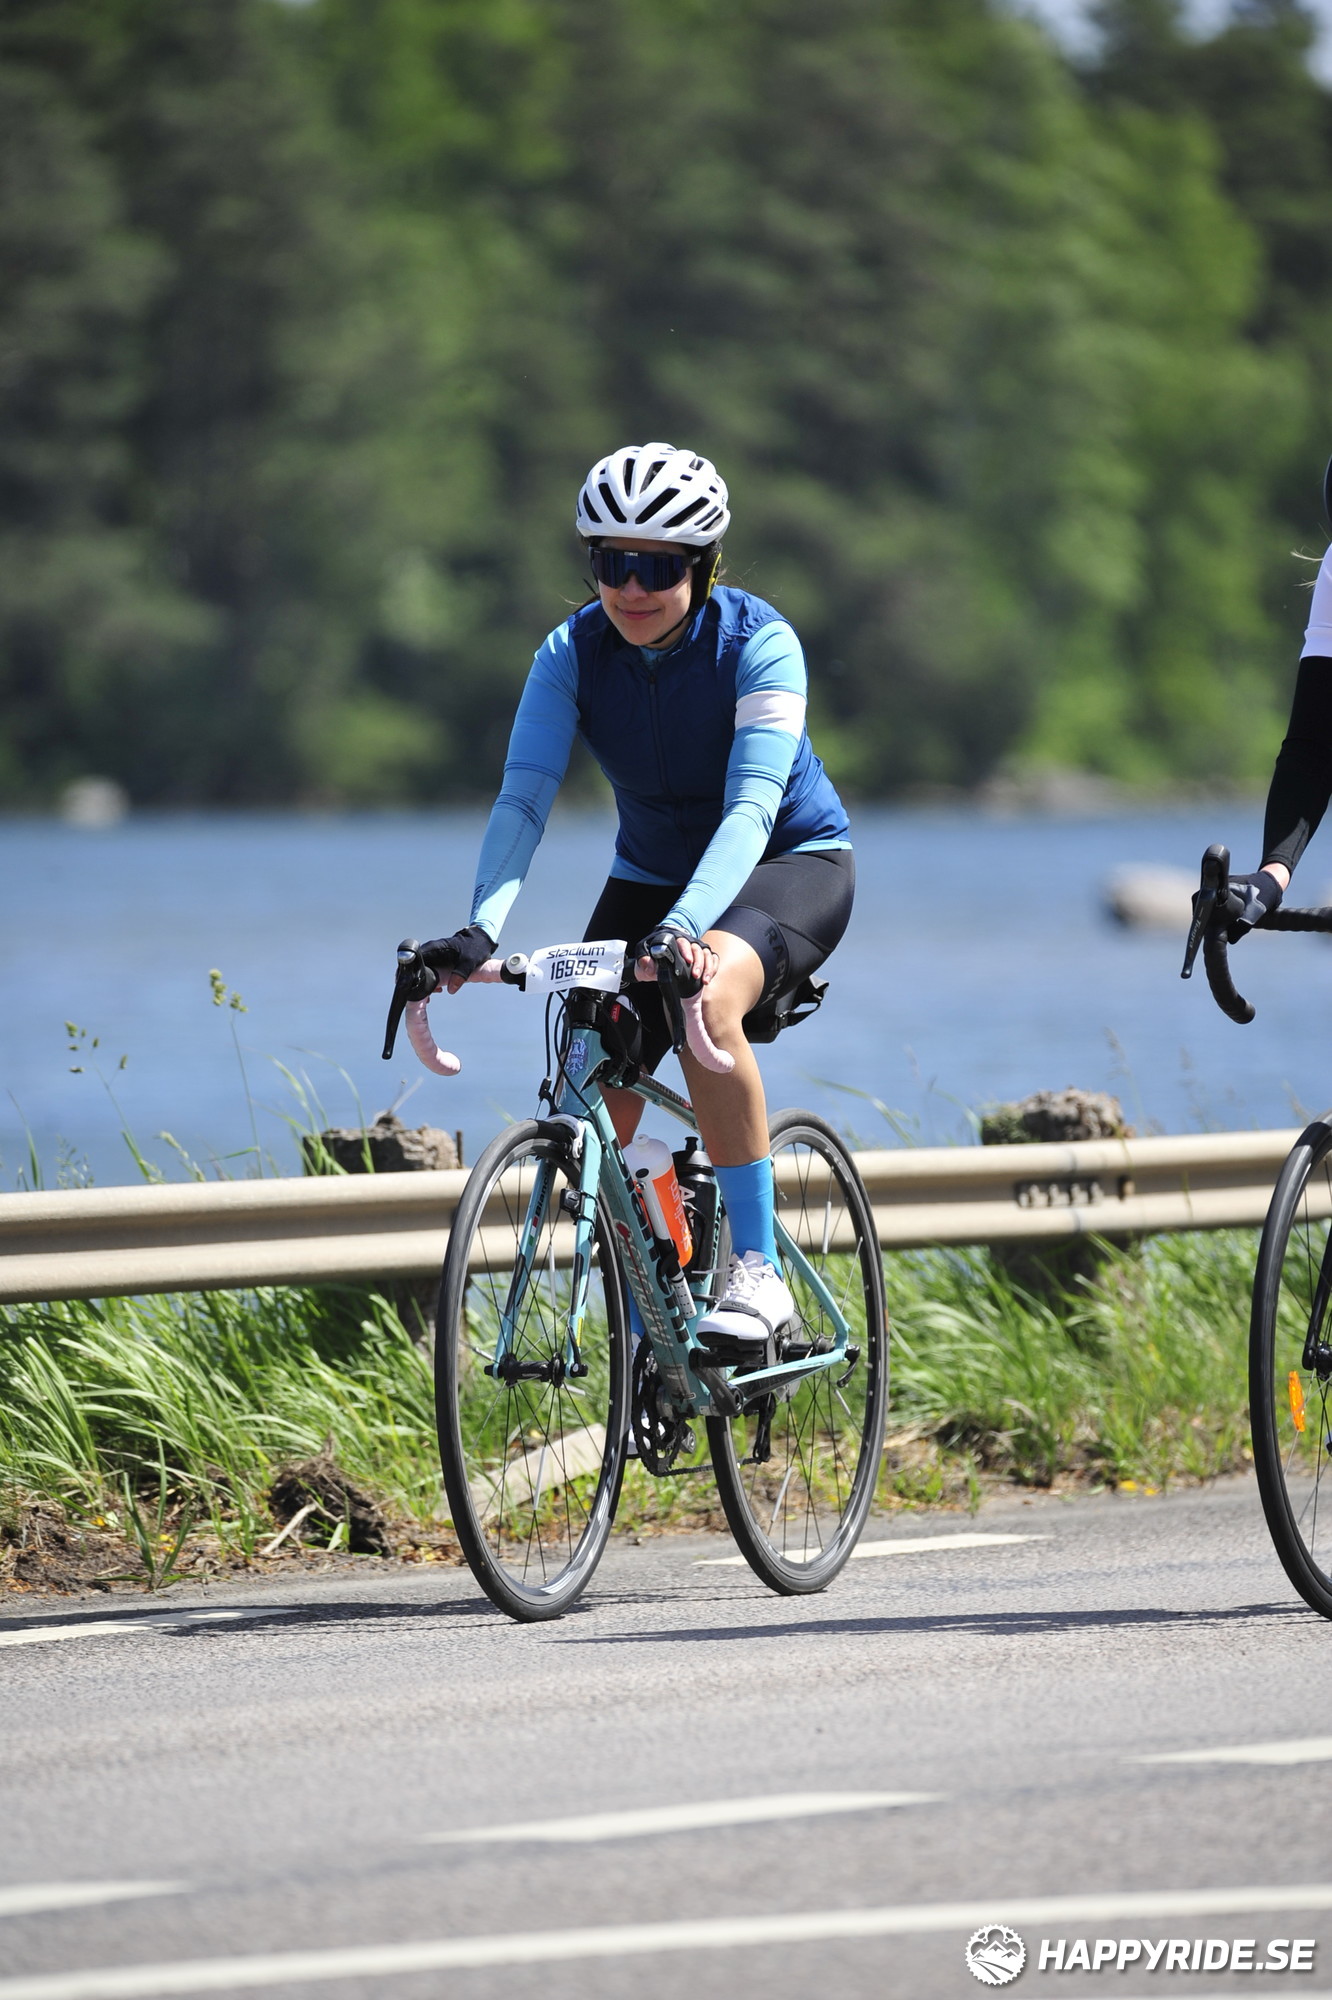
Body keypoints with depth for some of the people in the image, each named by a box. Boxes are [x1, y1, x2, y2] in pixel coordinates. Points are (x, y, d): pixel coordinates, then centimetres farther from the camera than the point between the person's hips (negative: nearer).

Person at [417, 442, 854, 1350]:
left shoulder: (759, 644, -24)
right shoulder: (573, 654, -14)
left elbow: (751, 808, -35)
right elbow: (523, 797, -23)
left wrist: (684, 930, -52)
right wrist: (481, 928, -41)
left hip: (792, 866, -5)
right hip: (653, 875, 5)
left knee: (702, 998, -37)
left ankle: (759, 1274, -30)